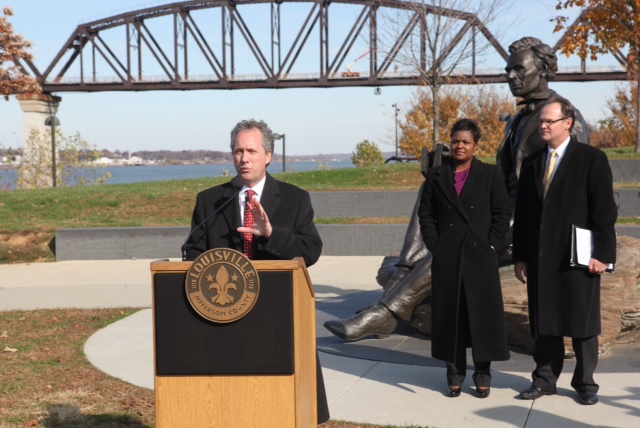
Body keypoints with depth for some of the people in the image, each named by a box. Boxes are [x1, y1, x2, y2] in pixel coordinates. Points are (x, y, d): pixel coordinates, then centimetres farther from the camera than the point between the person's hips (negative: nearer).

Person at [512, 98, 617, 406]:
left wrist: (602, 254, -12)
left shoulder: (592, 159, -3)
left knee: (583, 322, 5)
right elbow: (522, 213, 12)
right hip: (541, 258, 4)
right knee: (544, 322, 9)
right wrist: (520, 256, 7)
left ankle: (585, 384, 16)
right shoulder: (531, 164, 11)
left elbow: (604, 210, -7)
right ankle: (545, 380, 19)